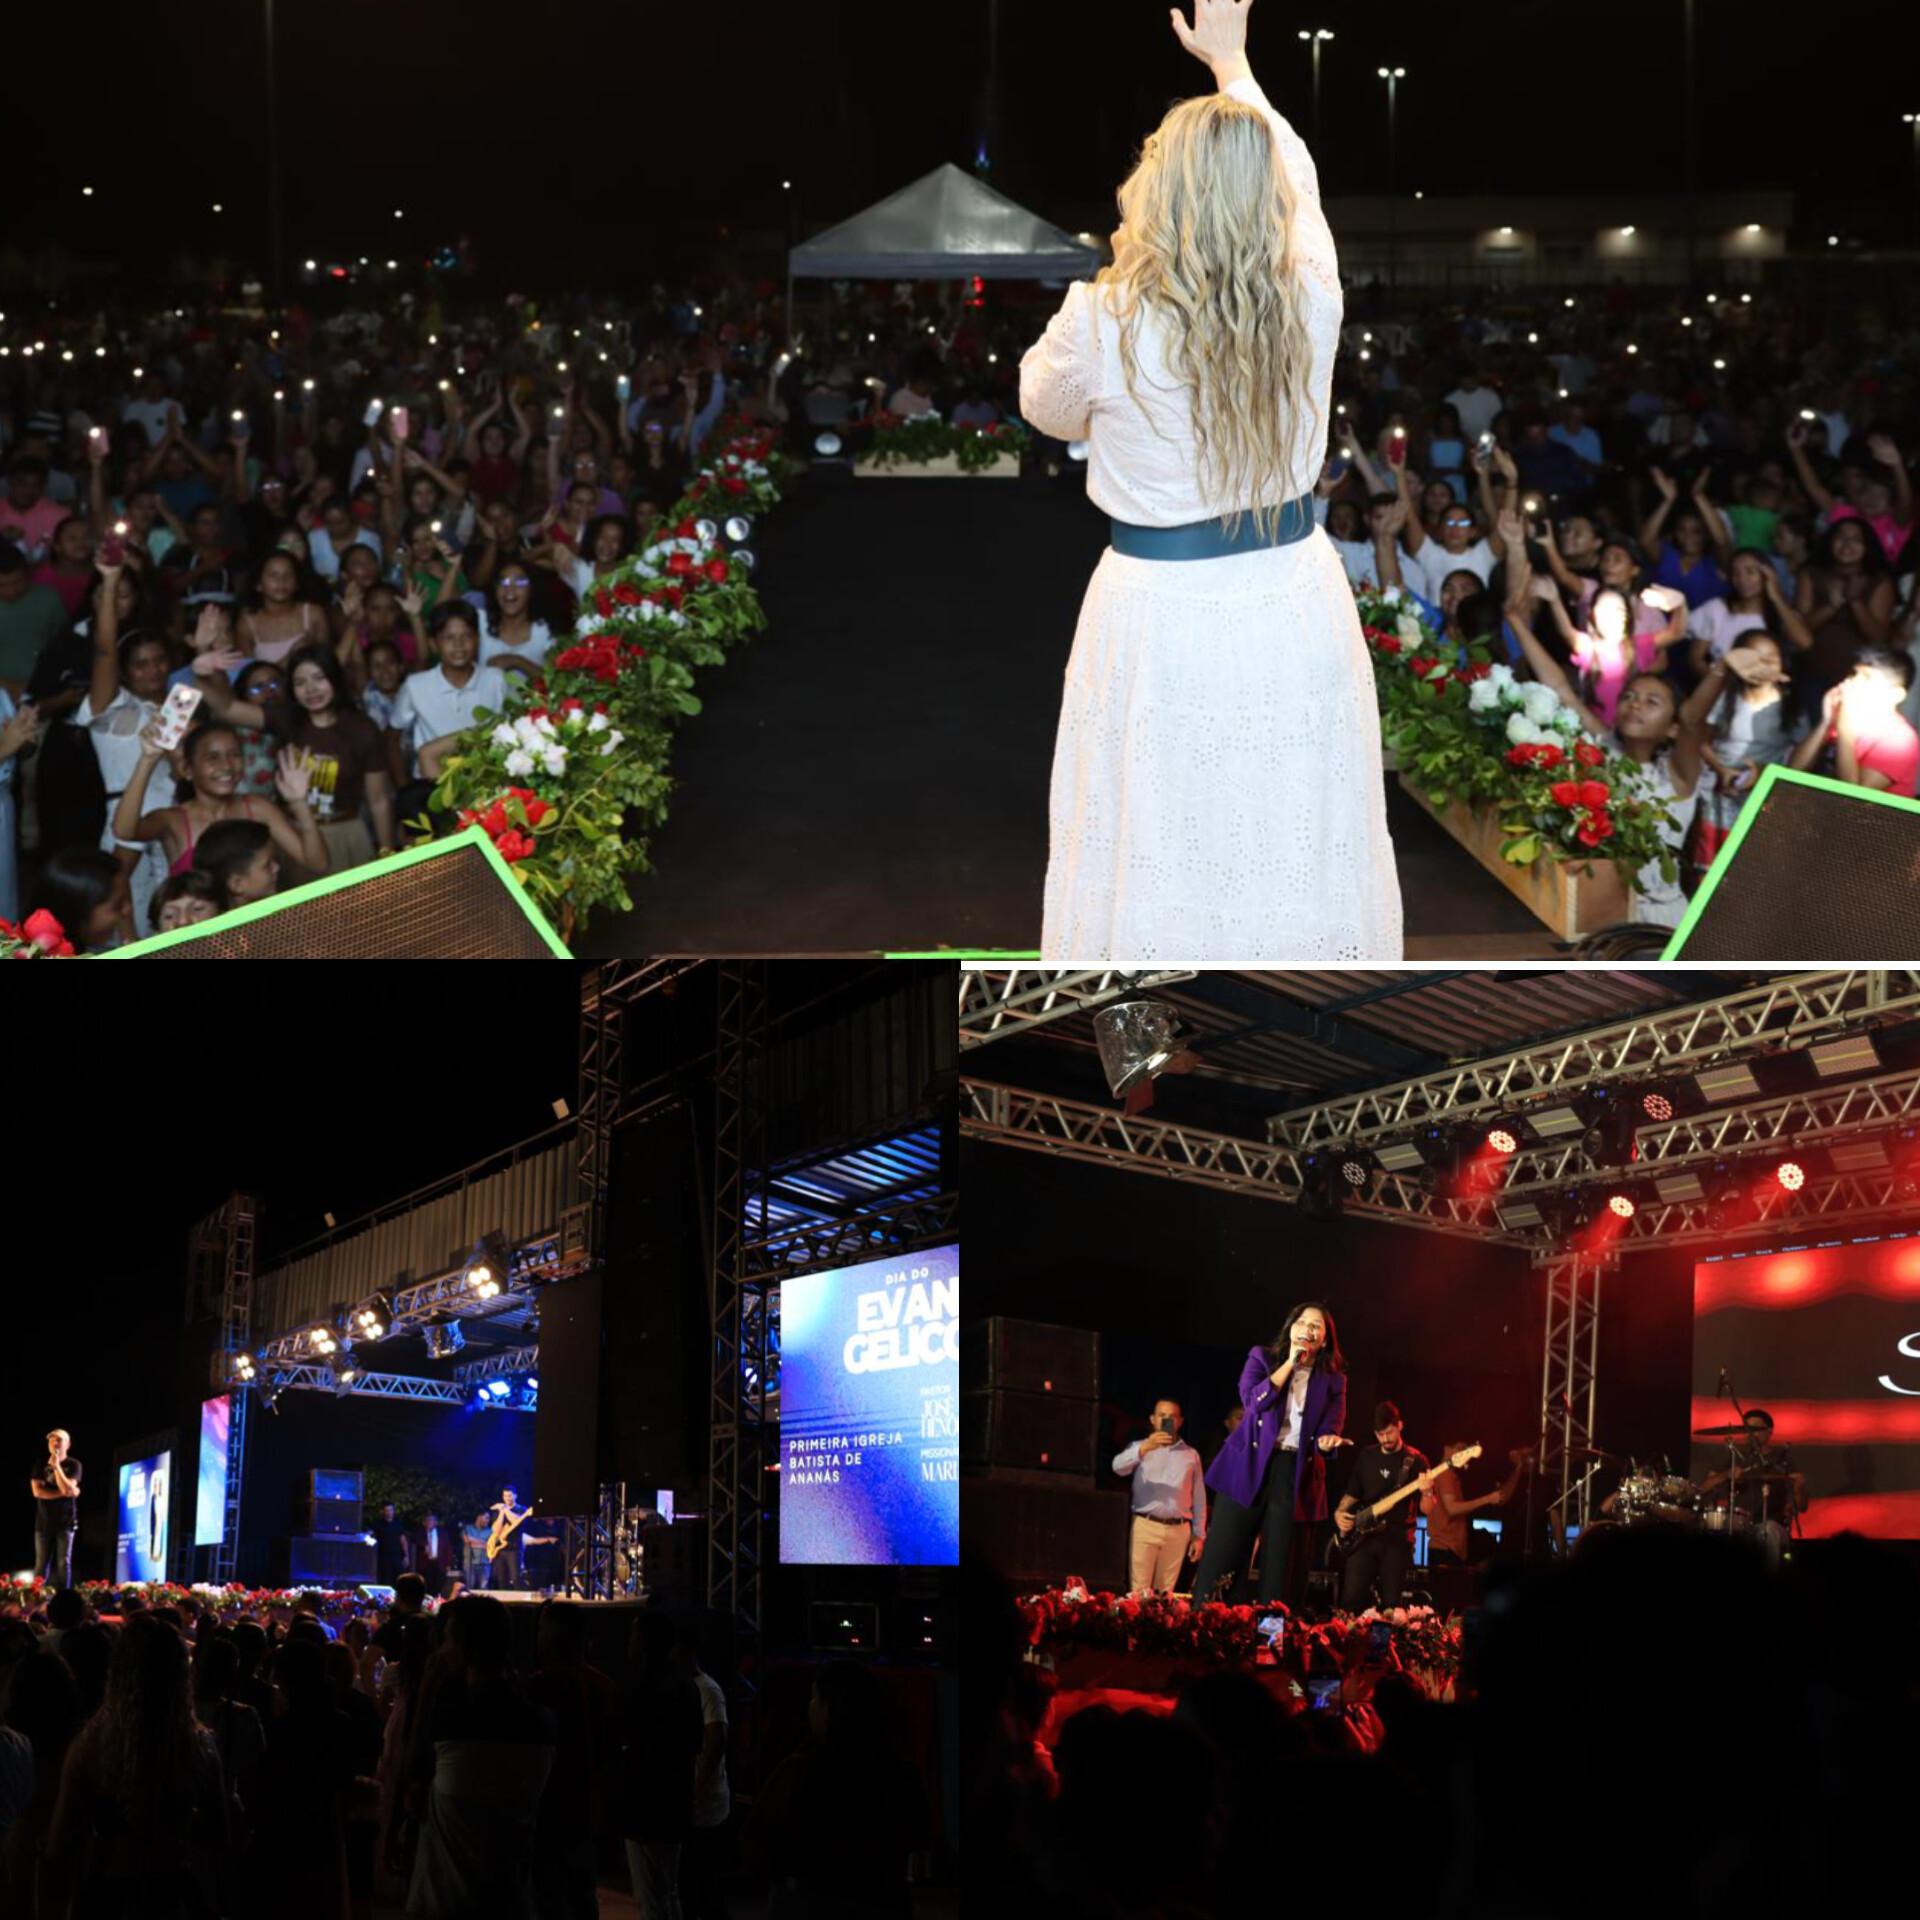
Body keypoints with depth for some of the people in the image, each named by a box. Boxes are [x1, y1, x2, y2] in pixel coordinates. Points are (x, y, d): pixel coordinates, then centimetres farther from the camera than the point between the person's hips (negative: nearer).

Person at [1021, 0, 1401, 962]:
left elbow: (1046, 409, 7)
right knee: (1296, 850, 14)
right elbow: (1295, 174, 15)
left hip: (1161, 621, -3)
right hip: (1295, 609, 3)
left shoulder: (1103, 323, -16)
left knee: (1157, 862, 8)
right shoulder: (1310, 301, -7)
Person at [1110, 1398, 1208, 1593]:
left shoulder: (1191, 1455, 15)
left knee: (1166, 1592, 1)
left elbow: (1199, 1497, 15)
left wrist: (1199, 1535, 10)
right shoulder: (1140, 1447, 9)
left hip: (1178, 1530, 2)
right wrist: (1144, 1448, -28)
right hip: (1145, 1526, -2)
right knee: (1140, 1591, -9)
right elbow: (1119, 1467, -12)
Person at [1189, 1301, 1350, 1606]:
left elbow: (1328, 1430, 4)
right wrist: (1290, 1362, -10)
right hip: (1249, 1466, -1)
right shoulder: (1262, 1357, 6)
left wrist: (1328, 1441, -20)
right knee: (1221, 1553, -5)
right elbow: (1253, 1400, -11)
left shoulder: (1333, 1379, 9)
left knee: (1277, 1563, 0)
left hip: (1295, 1475, 1)